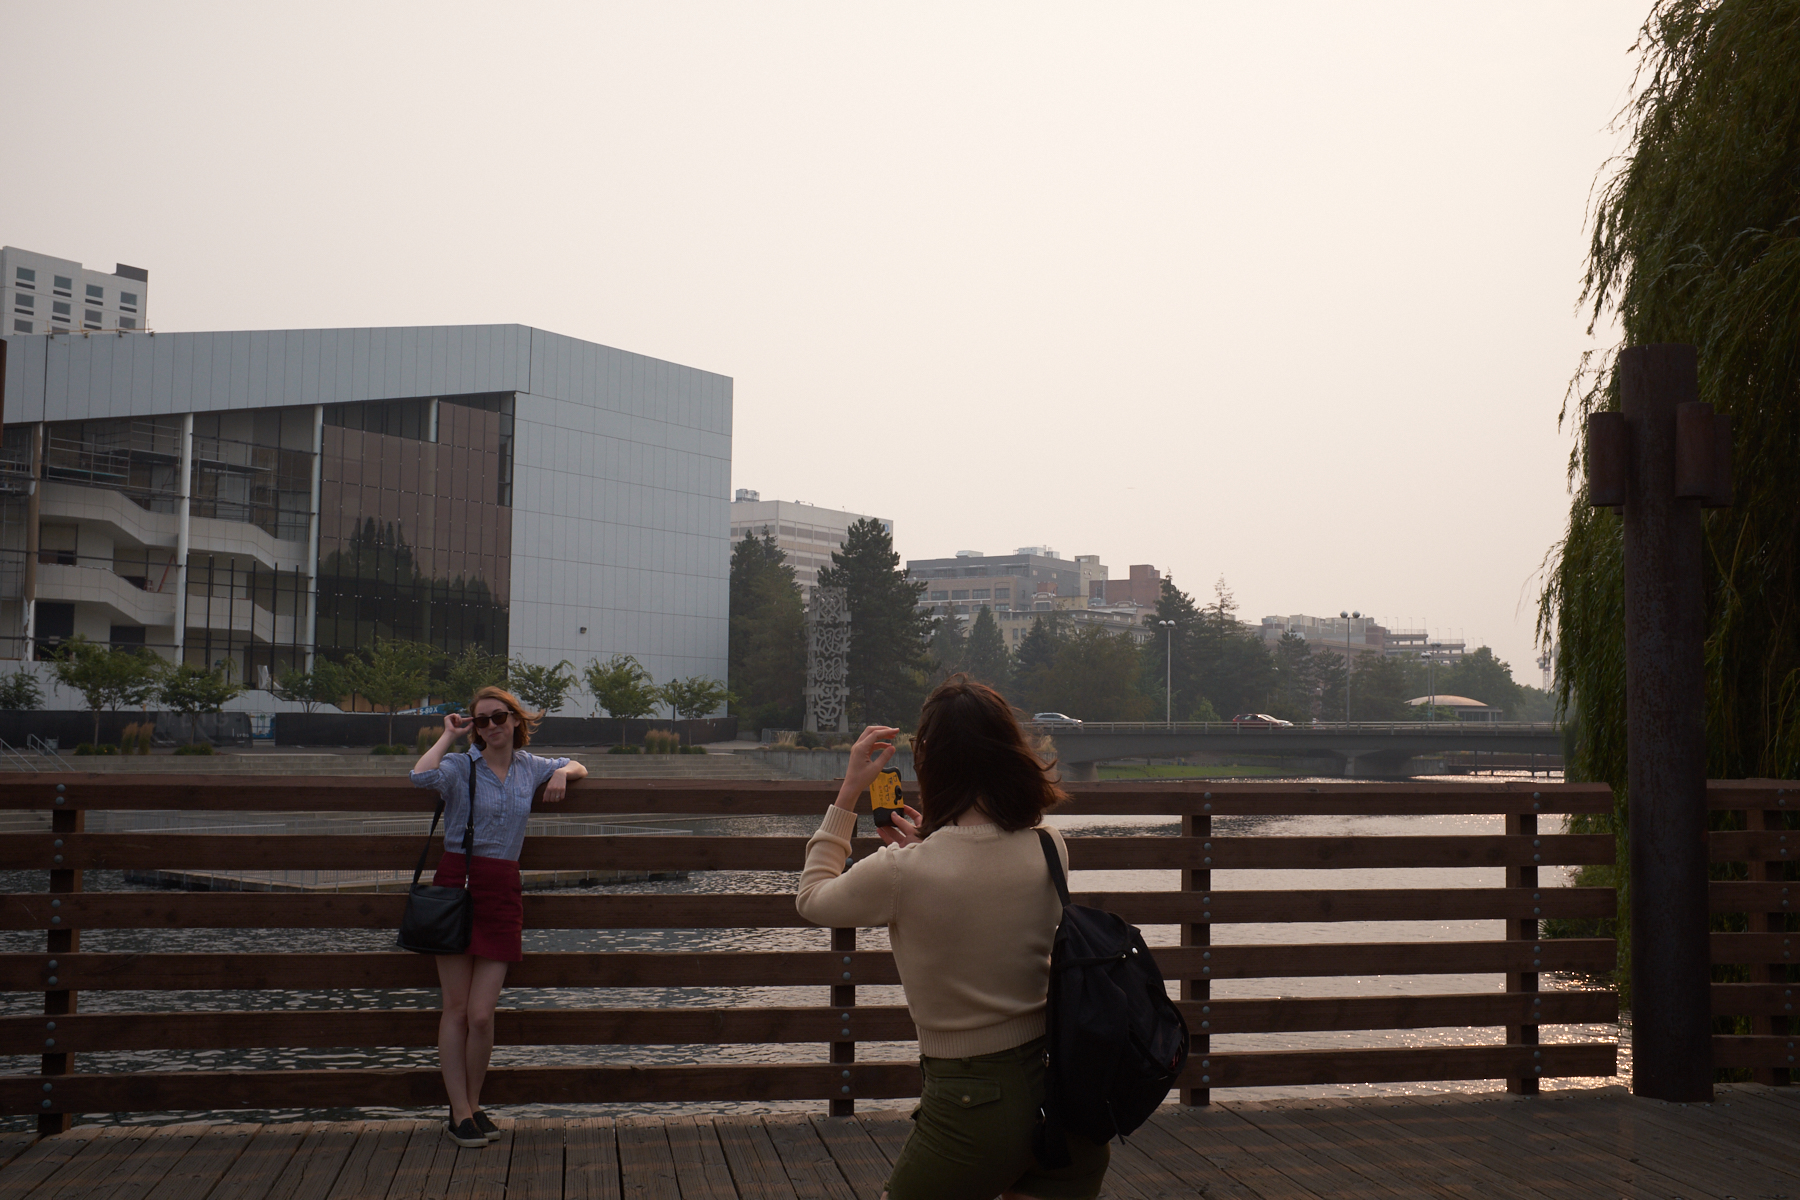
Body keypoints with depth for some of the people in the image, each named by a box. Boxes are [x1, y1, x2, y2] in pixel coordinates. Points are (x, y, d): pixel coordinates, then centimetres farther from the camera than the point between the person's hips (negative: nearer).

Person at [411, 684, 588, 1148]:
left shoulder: (529, 767, 12)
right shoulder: (460, 766, -1)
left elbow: (579, 769, 29)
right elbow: (421, 775, -23)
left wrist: (562, 773, 6)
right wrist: (448, 735, -8)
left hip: (503, 892, 3)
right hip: (457, 884, -3)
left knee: (482, 1015, -1)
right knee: (457, 1009, 1)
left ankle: (472, 1107, 16)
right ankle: (460, 1113, 9)